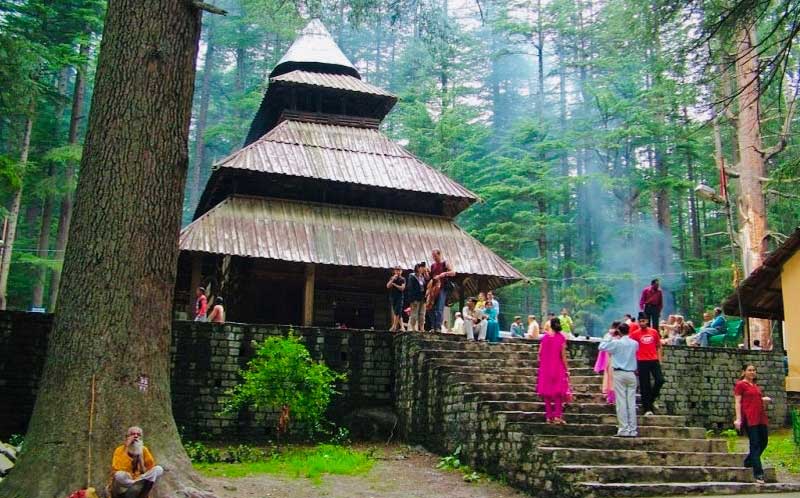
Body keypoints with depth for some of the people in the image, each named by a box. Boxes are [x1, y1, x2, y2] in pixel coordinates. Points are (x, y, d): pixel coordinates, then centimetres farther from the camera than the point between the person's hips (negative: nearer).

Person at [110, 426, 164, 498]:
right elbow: (116, 470, -23)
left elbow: (151, 467, -3)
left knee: (158, 469, -18)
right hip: (122, 488, -4)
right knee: (120, 475, -37)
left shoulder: (143, 450, 5)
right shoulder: (120, 450, -7)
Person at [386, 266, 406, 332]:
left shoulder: (402, 279, 1)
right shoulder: (392, 278, 10)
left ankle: (394, 327, -7)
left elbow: (402, 288, -12)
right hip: (392, 297, 4)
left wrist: (394, 284, -11)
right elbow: (388, 286, -3)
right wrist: (393, 279, -12)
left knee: (397, 312, -11)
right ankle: (401, 326, 10)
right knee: (397, 313, 6)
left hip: (399, 297, -4)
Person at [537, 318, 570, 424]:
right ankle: (557, 416, -3)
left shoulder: (544, 337, -2)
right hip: (558, 368, -2)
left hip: (545, 369, 2)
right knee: (558, 392, 6)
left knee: (547, 392, 9)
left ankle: (548, 416, 10)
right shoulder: (561, 338, -8)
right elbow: (563, 355, -9)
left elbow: (540, 353, -1)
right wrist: (567, 368, -2)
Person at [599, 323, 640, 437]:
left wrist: (611, 338, 10)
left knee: (621, 402, -2)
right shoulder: (635, 343, 6)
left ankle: (624, 429, -3)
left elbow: (601, 347, 1)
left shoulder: (616, 343, -7)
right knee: (631, 402, 4)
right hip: (631, 374, 3)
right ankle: (633, 429, 4)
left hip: (619, 373, -3)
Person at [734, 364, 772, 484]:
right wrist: (738, 419, -16)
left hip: (761, 417, 8)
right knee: (755, 444, -7)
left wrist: (764, 399, 9)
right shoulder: (740, 384, -2)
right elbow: (737, 402, -8)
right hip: (749, 418, -8)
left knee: (764, 442, 11)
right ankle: (758, 474, -6)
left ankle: (749, 461, 31)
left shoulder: (756, 386, 20)